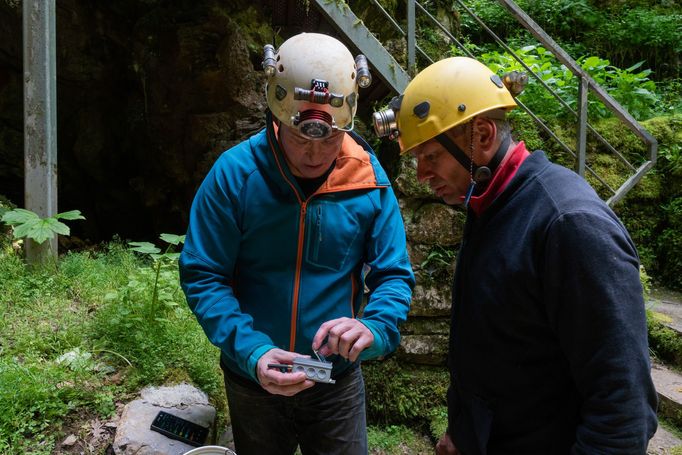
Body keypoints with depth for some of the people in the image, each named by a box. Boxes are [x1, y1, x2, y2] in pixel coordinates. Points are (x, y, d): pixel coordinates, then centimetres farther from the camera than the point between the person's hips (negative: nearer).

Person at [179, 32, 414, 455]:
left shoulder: (369, 179, -12)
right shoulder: (234, 174, -17)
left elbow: (394, 275, -8)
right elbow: (202, 276, -14)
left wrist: (374, 328, -29)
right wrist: (251, 351, -28)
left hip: (338, 381, 1)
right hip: (254, 377, 0)